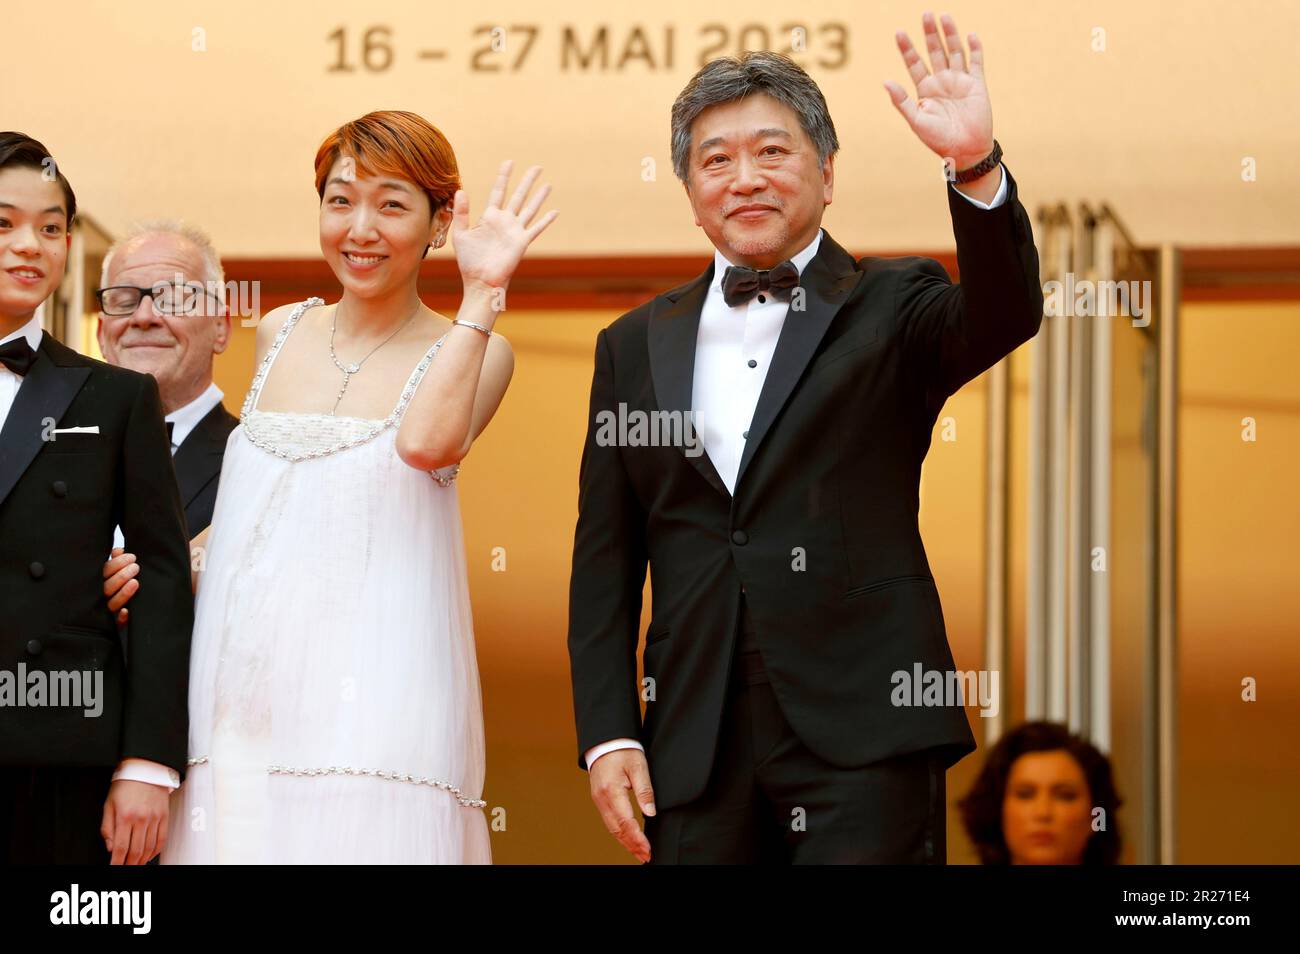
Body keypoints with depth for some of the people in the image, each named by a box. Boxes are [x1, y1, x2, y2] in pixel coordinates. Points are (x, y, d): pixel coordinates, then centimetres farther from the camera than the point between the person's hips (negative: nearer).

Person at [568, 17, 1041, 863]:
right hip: (696, 753, 3)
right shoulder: (636, 348, 14)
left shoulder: (892, 310, 6)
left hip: (863, 738, -3)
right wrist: (606, 734, 4)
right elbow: (604, 566, 13)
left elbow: (1005, 316, -17)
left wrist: (976, 167, -33)